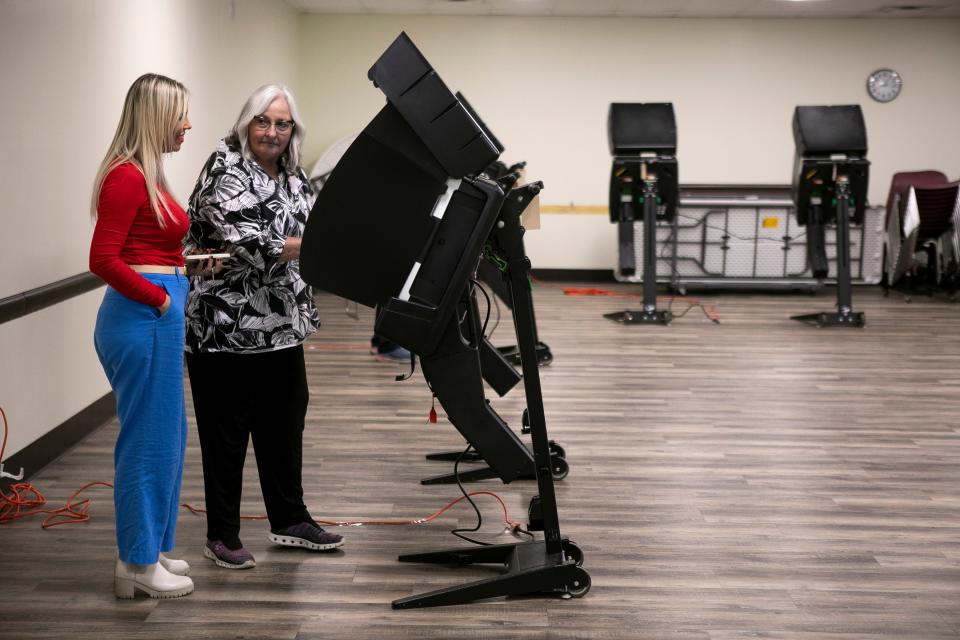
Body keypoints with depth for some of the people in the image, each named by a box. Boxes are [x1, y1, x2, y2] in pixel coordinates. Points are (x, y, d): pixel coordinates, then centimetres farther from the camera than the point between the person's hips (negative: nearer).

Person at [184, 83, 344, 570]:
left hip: (281, 324, 8)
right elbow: (247, 244, -23)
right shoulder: (225, 171, -13)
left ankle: (289, 520, 28)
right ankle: (221, 536, 13)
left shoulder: (293, 177, 11)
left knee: (285, 421, 15)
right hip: (228, 325, -8)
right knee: (228, 430, 1)